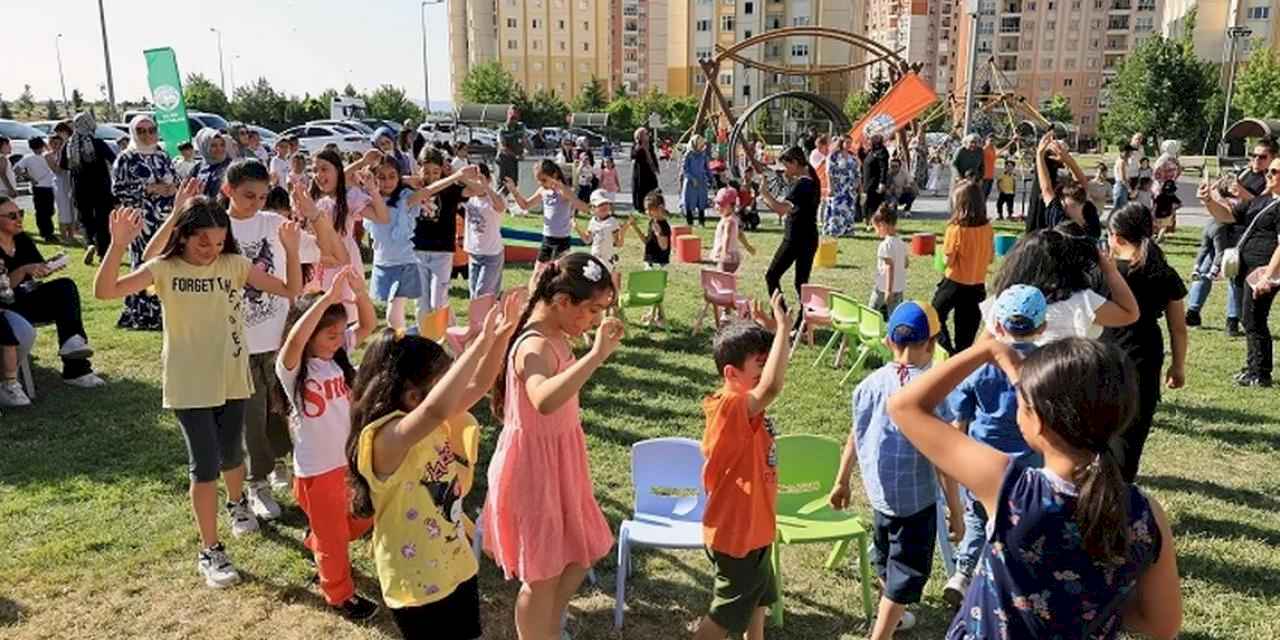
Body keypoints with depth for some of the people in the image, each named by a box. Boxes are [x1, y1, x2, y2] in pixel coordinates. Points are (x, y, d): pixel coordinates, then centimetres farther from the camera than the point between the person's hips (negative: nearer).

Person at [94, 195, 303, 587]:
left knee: (231, 455, 19)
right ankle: (210, 552, 14)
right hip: (189, 386, -2)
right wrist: (118, 245, -36)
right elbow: (105, 291, -22)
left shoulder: (234, 265, -4)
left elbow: (291, 290, -7)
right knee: (205, 465, -1)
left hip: (232, 379, 3)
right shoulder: (164, 269, -10)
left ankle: (237, 503, 52)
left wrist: (291, 249, -22)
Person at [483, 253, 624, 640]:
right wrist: (597, 354, -51)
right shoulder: (535, 347, -29)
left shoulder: (553, 336, 1)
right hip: (535, 467, -10)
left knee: (581, 554, 23)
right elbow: (544, 401, -52)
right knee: (544, 574, 7)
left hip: (559, 462, 10)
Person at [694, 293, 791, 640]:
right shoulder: (732, 407, -30)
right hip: (736, 533, -10)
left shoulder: (743, 406, -1)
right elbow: (771, 387, -49)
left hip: (753, 527, 10)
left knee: (758, 596, 30)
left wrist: (773, 330, -3)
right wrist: (782, 329, -40)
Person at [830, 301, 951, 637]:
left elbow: (855, 437, 3)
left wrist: (842, 482, 16)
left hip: (879, 491, 6)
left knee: (886, 558, 28)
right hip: (916, 498, -6)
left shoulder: (872, 383, -5)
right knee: (908, 571, 8)